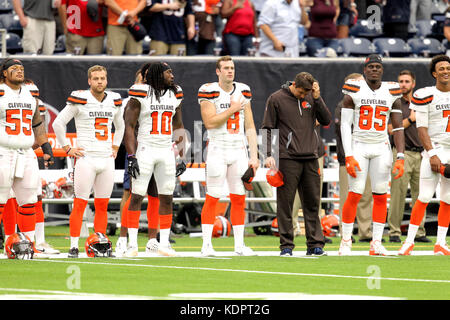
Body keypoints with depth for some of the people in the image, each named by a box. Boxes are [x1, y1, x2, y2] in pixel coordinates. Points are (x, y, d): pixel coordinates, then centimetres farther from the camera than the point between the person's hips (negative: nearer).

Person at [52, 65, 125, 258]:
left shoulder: (114, 101, 10)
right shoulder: (80, 100, -7)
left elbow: (120, 126, 29)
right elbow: (58, 123, -2)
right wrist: (68, 149, -3)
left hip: (107, 160, 5)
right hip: (86, 160, -5)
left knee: (102, 206, 7)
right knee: (80, 204, -6)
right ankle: (73, 247, -4)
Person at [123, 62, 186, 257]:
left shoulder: (175, 95, 9)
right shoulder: (141, 94, -8)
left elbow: (178, 127, 17)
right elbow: (129, 126, -8)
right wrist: (131, 157, -14)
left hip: (166, 151, 5)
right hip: (145, 150, -5)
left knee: (167, 197, 4)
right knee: (137, 196, -6)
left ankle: (164, 243, 11)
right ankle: (132, 244, -3)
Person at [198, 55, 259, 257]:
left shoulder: (243, 91, 10)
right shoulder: (209, 92, -5)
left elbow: (250, 127, 11)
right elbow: (210, 122, -15)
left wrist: (254, 156, 6)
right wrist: (232, 109, -10)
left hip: (239, 151, 5)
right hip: (217, 150, -5)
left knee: (239, 199, 5)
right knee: (212, 198, -5)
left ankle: (239, 245, 9)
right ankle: (206, 245, -2)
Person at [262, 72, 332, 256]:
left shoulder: (311, 98, 10)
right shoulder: (276, 99, -1)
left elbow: (326, 120, 5)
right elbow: (267, 128, 0)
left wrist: (317, 99, -4)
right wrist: (269, 154, -9)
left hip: (310, 158, 4)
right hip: (288, 158, -4)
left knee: (312, 203, 5)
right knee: (285, 203, -4)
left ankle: (315, 245, 9)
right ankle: (286, 246, -1)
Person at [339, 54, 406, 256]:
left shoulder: (391, 94, 4)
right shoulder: (354, 92, -4)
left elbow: (398, 128, 5)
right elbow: (345, 125, -5)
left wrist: (400, 158, -4)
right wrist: (348, 156, -14)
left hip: (381, 148, 3)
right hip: (358, 146, -3)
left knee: (381, 196, 0)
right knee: (355, 194, -8)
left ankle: (376, 243, 6)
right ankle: (346, 241, 2)